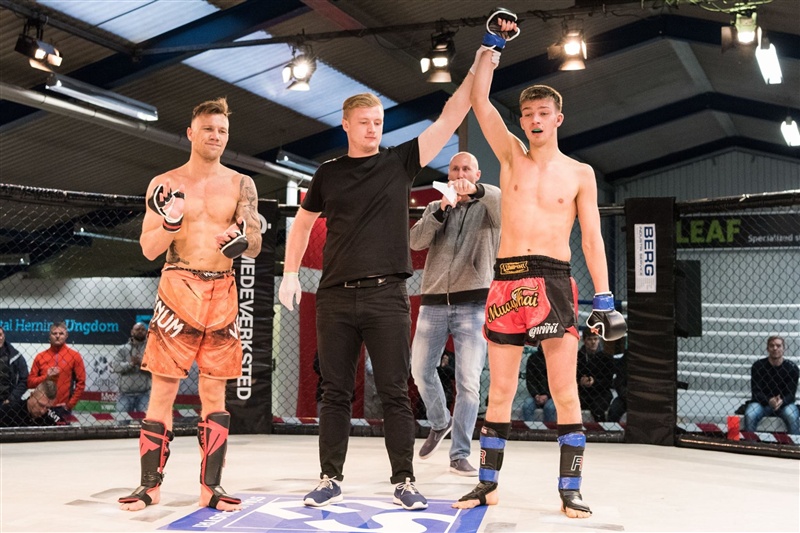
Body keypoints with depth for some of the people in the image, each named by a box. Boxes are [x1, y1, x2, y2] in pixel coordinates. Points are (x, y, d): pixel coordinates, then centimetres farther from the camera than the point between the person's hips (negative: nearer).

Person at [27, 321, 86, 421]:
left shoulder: (74, 356, 2)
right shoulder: (40, 357, 9)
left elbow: (81, 382, -1)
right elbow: (30, 382, 9)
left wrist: (70, 404, -6)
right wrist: (46, 377, -8)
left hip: (62, 408, -2)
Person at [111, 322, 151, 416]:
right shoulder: (123, 349, 8)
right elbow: (115, 366, -5)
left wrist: (141, 364, -20)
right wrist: (131, 364, -18)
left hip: (144, 394, -1)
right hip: (125, 394, 1)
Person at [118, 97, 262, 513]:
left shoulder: (241, 185, 7)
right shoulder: (165, 184, 4)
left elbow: (254, 248, 6)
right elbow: (149, 249, 2)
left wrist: (242, 240, -18)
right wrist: (170, 222, -18)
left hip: (222, 294, 1)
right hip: (178, 288, -1)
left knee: (214, 390, 4)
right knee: (163, 387, -2)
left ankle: (210, 486, 9)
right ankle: (150, 483, 6)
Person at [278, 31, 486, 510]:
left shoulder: (400, 162, 5)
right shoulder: (329, 174, 10)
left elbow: (451, 118, -1)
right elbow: (302, 223, 22)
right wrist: (291, 273, 13)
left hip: (387, 296, -2)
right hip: (336, 297, 2)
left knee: (395, 393, 0)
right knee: (336, 393, 6)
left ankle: (404, 482, 8)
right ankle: (331, 480, 14)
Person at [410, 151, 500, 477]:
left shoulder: (487, 208, 9)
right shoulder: (435, 208, 17)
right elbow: (416, 242, -1)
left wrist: (477, 190, -35)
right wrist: (441, 208, -15)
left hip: (473, 304, -3)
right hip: (434, 302, 3)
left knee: (469, 382, -6)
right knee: (420, 369, 6)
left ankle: (459, 455, 0)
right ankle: (440, 423, 32)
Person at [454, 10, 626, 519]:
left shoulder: (579, 173, 7)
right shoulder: (511, 155, 11)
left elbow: (592, 238, 4)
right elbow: (480, 102, 2)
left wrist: (604, 298, -3)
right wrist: (493, 44, 1)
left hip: (554, 282, -1)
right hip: (507, 280, 2)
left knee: (565, 391, -3)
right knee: (500, 392, 6)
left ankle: (570, 490, 4)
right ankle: (488, 484, 16)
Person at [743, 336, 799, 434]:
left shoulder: (792, 368, -6)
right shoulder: (758, 366, -7)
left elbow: (791, 394, -8)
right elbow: (756, 392, -9)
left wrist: (781, 401, -31)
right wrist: (769, 401, -30)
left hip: (784, 403, 0)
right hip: (762, 402, 0)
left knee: (792, 417, -31)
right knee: (749, 415, -29)